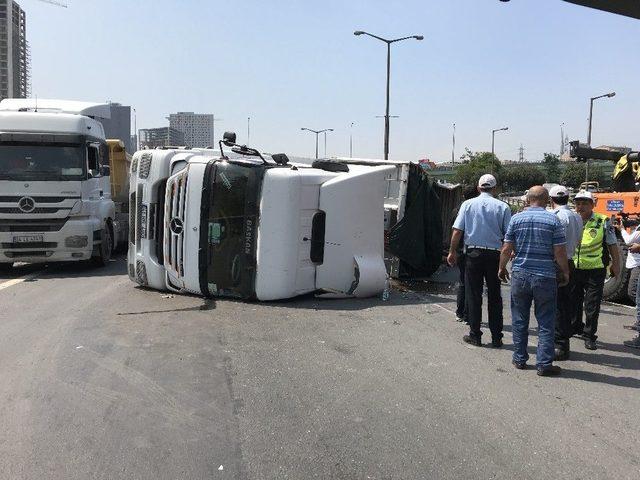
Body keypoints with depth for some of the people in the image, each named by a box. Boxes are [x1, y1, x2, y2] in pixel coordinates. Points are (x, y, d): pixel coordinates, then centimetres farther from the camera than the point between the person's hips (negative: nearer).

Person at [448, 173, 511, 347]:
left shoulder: (468, 204, 1)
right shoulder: (503, 207, 0)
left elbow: (457, 231, -3)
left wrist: (452, 251, 7)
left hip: (473, 253, 0)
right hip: (494, 255, 0)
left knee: (473, 295, 7)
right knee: (494, 296, 9)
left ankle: (475, 335, 11)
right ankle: (496, 337, 13)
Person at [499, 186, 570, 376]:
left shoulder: (516, 218, 0)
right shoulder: (553, 220, -5)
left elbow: (506, 249, 0)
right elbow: (560, 252, -7)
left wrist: (502, 268, 15)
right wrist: (565, 273, 7)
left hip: (520, 275, 2)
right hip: (545, 277, -2)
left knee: (519, 320, 13)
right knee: (546, 323, 6)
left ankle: (520, 359, 21)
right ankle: (544, 364, 8)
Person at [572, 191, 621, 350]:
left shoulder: (603, 222, -5)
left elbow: (612, 245, 0)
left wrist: (616, 264, -2)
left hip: (595, 271, -3)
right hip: (574, 270, 4)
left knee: (592, 306, 1)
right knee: (574, 301, 17)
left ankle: (589, 336, 13)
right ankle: (575, 327, 37)